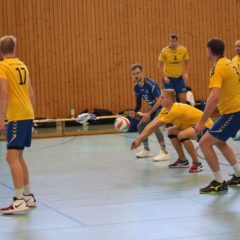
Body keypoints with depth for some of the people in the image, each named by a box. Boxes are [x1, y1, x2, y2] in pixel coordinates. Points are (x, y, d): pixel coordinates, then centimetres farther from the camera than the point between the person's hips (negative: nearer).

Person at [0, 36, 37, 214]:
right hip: (27, 115, 8)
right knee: (18, 156, 17)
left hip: (17, 117, -8)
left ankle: (19, 201, -17)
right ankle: (28, 196, 23)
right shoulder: (22, 65, 15)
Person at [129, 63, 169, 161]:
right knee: (141, 126, 10)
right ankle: (146, 150, 28)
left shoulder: (150, 84, -27)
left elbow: (159, 100, -30)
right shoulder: (136, 87, -3)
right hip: (153, 107, 9)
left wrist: (149, 113, -34)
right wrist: (134, 112, -13)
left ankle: (164, 153, -25)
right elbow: (138, 103, 8)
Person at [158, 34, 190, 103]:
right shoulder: (164, 51, -12)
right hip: (168, 78, -2)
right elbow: (160, 66, -6)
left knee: (183, 99, -2)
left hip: (180, 77, 2)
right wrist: (164, 77, -14)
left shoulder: (183, 50, -7)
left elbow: (187, 63, 5)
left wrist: (186, 73, -9)